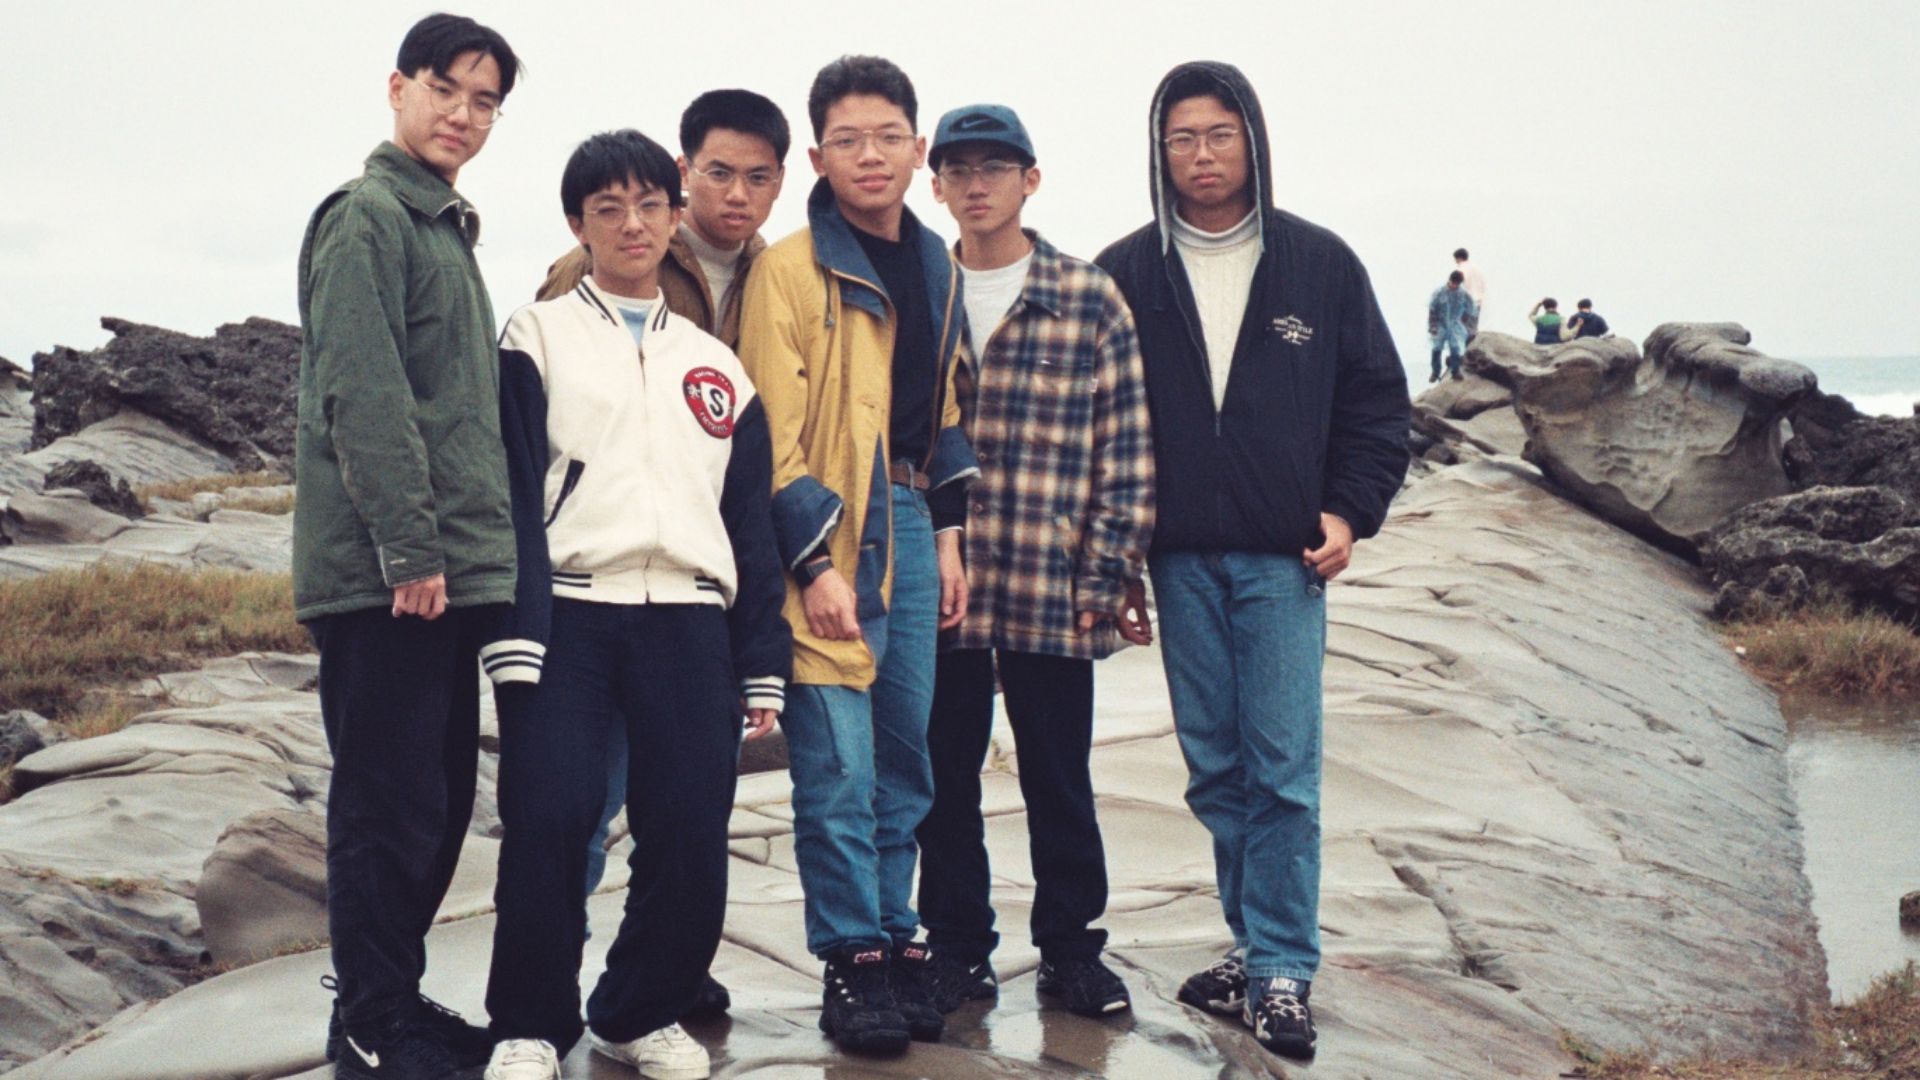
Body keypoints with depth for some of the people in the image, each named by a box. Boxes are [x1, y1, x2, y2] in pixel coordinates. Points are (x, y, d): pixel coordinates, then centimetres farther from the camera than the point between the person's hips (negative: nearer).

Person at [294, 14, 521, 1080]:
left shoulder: (447, 232, 21)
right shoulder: (367, 215, -6)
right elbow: (363, 396, -17)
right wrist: (410, 549, -20)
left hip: (452, 573, 9)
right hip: (382, 577, -9)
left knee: (440, 801, 13)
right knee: (390, 803, -5)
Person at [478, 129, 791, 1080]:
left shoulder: (716, 365, 20)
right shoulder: (538, 337, 9)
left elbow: (752, 525, 17)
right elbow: (508, 493, -1)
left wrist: (761, 667, 10)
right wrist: (516, 635, -12)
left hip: (688, 621, 3)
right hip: (568, 610, -3)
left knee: (691, 841, -5)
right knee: (547, 823, -13)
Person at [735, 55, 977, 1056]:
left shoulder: (936, 266, 14)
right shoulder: (790, 268, -7)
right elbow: (774, 430, -11)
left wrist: (947, 536, 15)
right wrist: (815, 565, -15)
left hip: (910, 530, 6)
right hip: (828, 535, -6)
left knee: (903, 757, 12)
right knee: (839, 766, -5)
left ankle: (896, 942, 22)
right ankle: (854, 962, 7)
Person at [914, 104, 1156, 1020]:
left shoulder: (1091, 301, 2)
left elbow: (1127, 446, 0)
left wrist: (1107, 572, -6)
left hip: (1053, 591, -2)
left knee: (1059, 779, 8)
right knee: (943, 777, 9)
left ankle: (1071, 946, 22)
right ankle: (956, 947, 23)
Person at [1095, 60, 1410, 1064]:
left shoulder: (1320, 264, 3)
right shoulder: (1126, 274, 4)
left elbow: (1377, 397, 7)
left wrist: (1351, 511, -2)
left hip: (1284, 558, -2)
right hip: (1180, 559, 2)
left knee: (1283, 766, -3)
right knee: (1214, 768, 9)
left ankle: (1282, 970, 3)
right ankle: (1256, 944, 21)